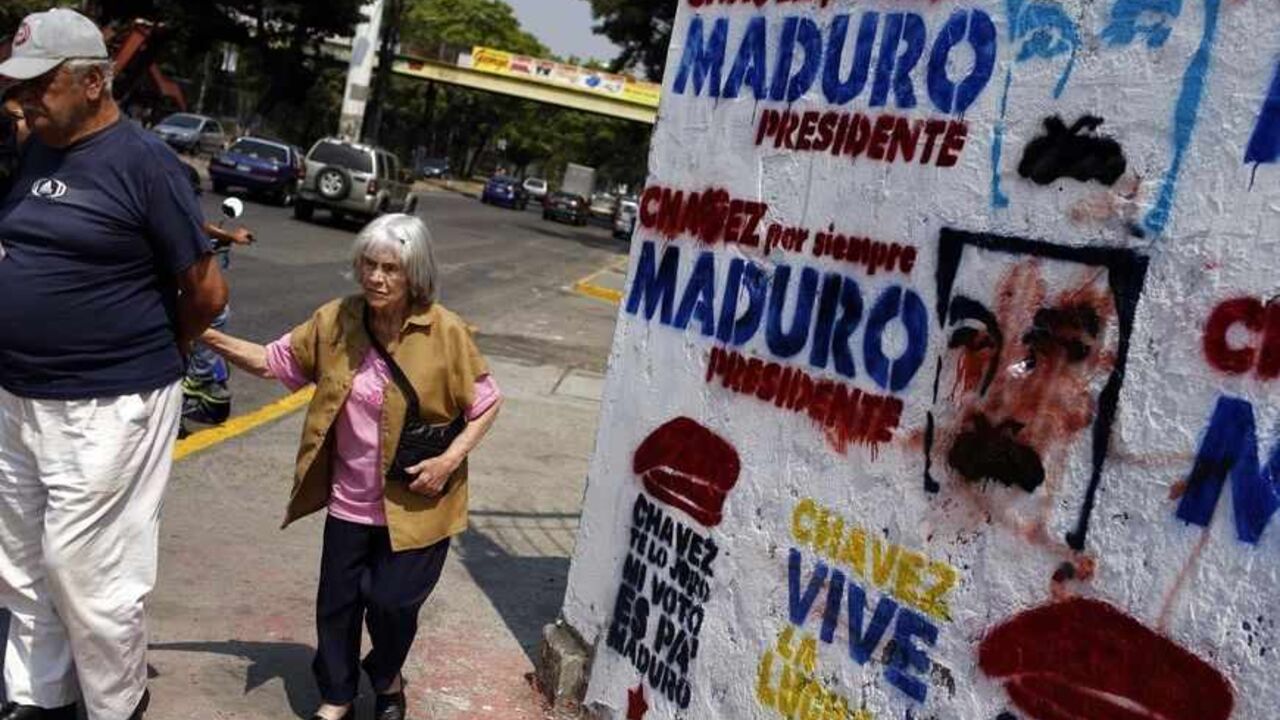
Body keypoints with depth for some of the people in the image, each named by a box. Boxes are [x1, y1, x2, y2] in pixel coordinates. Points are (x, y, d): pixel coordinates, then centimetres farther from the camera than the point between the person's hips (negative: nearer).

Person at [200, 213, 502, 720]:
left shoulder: (445, 332, -17)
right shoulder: (334, 321, -7)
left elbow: (487, 402, -8)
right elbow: (272, 361, 1)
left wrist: (451, 459, -18)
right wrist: (208, 336, -12)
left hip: (416, 504, -3)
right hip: (350, 500, 3)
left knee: (392, 603, 3)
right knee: (337, 603, 13)